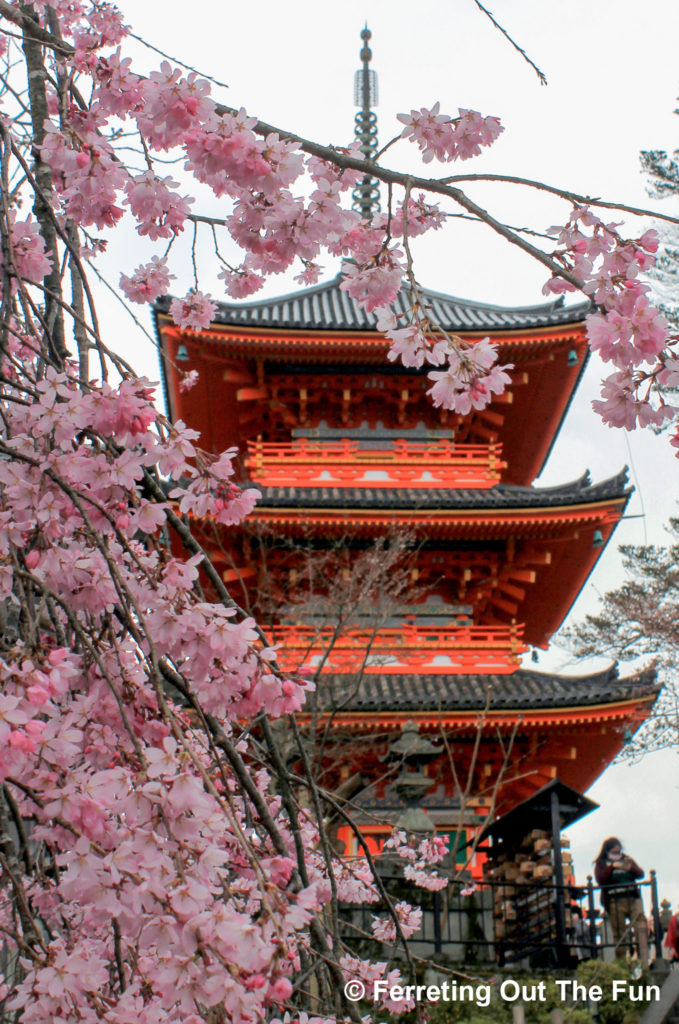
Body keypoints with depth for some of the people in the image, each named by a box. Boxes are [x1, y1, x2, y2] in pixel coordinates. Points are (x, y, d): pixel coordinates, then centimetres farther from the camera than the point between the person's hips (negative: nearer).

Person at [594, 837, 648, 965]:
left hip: (633, 899, 2)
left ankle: (644, 961, -17)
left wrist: (630, 868, -13)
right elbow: (600, 880, -8)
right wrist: (612, 867, -16)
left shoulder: (627, 859, 17)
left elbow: (640, 874, 7)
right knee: (619, 934, -2)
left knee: (641, 928, -14)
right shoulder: (601, 863, 8)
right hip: (614, 902, -2)